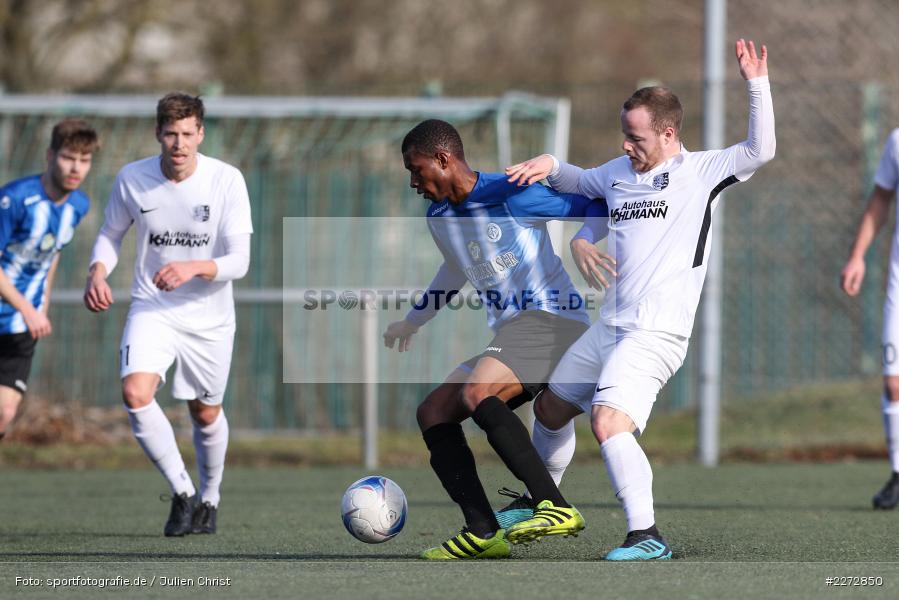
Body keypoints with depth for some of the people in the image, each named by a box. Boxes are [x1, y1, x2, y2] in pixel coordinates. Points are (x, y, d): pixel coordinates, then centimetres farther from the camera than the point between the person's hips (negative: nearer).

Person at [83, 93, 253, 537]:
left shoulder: (226, 180, -15)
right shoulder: (132, 179, -9)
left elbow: (239, 261, -16)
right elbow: (111, 233, 9)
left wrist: (193, 268, -34)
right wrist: (98, 272, -12)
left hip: (209, 316, 0)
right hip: (151, 308, 0)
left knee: (206, 414, 12)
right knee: (135, 393, -24)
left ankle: (209, 497, 40)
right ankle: (182, 491, -9)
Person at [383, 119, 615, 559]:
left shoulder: (513, 194, -11)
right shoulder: (439, 219, 15)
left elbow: (595, 209, -4)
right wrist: (412, 321, 47)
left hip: (554, 320, -9)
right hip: (510, 333, 9)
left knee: (476, 393, -31)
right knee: (432, 413, 0)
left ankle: (557, 509, -33)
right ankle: (483, 534, -10)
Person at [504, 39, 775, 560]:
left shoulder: (701, 172, -5)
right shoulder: (619, 172, 14)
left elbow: (761, 150, -18)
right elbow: (574, 184, 33)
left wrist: (757, 85, -23)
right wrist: (548, 164, 13)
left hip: (657, 334, -9)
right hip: (609, 328, 9)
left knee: (609, 421, -27)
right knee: (551, 407, 22)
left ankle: (647, 536, -25)